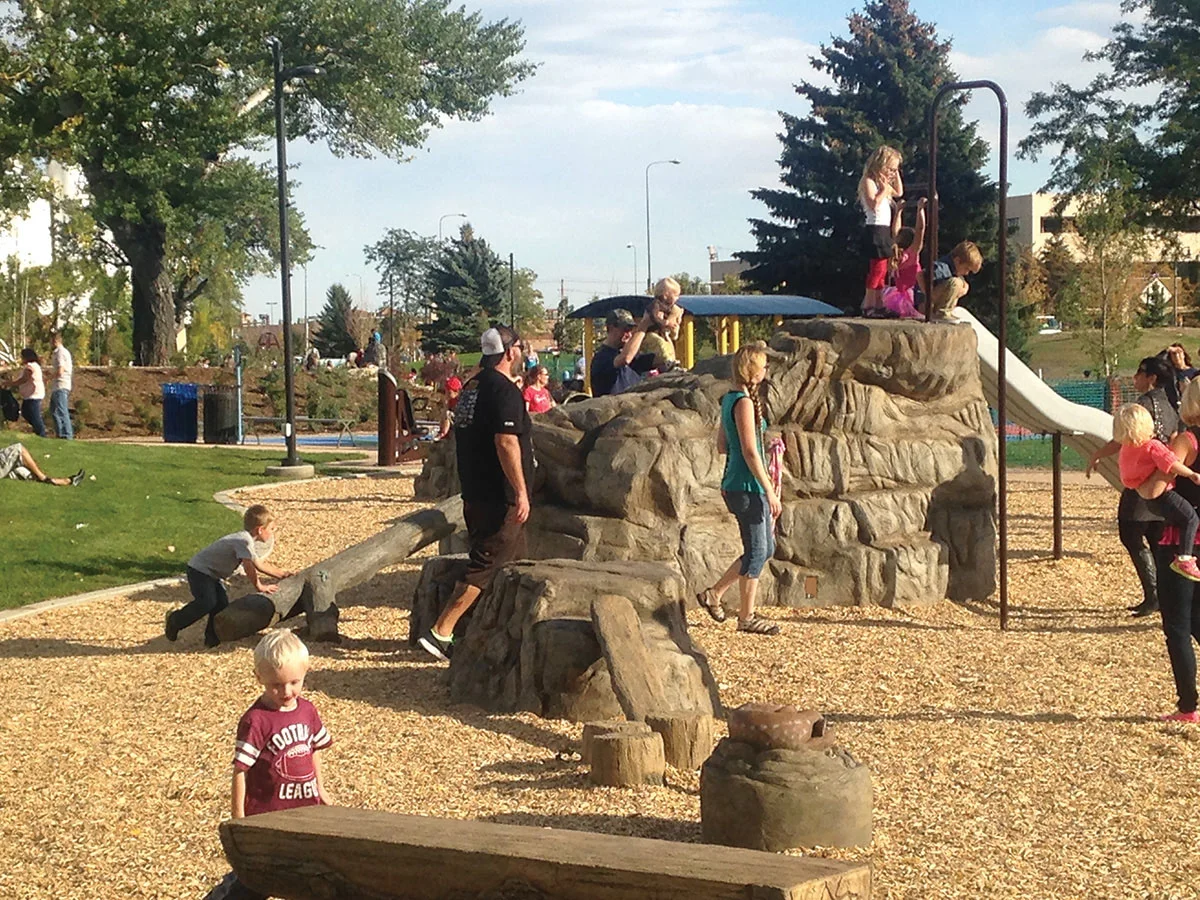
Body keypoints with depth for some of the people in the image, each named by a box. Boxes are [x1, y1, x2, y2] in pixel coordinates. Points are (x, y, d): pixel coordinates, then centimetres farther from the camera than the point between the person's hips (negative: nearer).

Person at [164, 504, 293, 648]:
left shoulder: (249, 540, 7)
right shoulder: (244, 541, -25)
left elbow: (258, 565, 15)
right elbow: (248, 566, -30)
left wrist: (282, 574, 14)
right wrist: (258, 587, -19)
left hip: (213, 574, 10)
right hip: (199, 570, -10)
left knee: (222, 603, -1)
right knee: (207, 603, -21)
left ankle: (212, 636, 6)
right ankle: (174, 621, -4)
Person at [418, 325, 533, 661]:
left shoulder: (472, 387, 14)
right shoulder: (504, 390, -16)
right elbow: (506, 442, -24)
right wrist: (521, 492, -22)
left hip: (475, 493, 10)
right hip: (500, 498, -10)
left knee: (515, 564, 19)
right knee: (485, 565, -8)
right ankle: (440, 632, -11)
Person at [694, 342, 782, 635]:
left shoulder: (730, 399, 13)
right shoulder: (744, 402, -16)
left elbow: (722, 446, 18)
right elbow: (750, 452, -20)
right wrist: (770, 490, -18)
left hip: (736, 485, 10)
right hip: (747, 486, -10)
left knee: (766, 548, 16)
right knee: (757, 551, -1)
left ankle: (714, 594, 21)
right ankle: (747, 617, 8)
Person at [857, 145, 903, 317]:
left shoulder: (883, 182, 18)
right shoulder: (868, 181, -9)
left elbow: (899, 192, 32)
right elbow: (874, 204, -22)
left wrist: (896, 174, 21)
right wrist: (884, 188, -15)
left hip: (885, 231, 10)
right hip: (875, 230, -10)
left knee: (883, 271, 8)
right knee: (877, 269, -13)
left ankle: (879, 305, 10)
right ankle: (869, 305, -13)